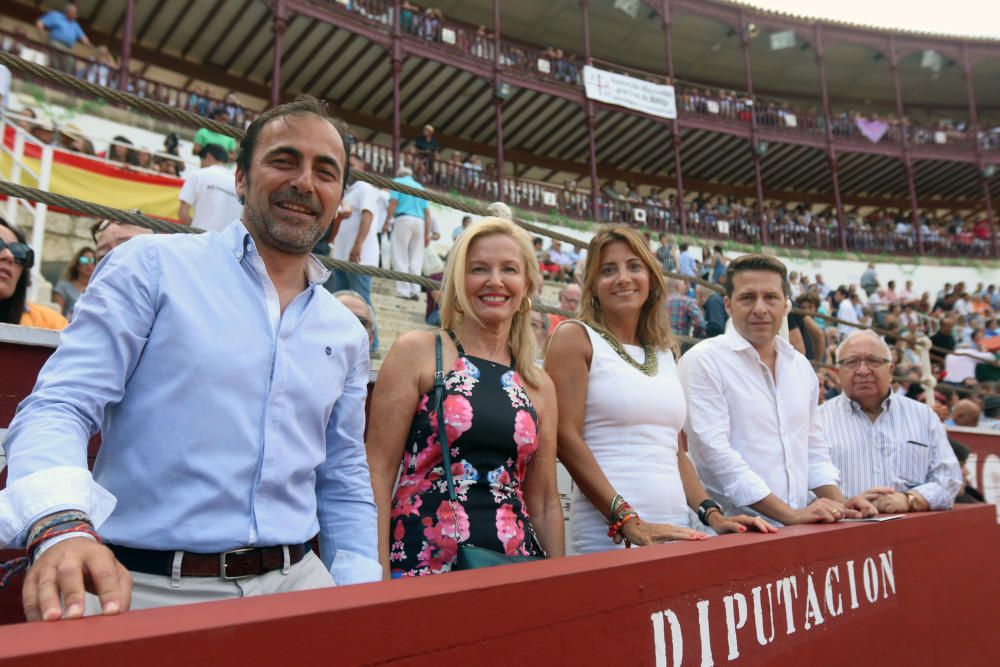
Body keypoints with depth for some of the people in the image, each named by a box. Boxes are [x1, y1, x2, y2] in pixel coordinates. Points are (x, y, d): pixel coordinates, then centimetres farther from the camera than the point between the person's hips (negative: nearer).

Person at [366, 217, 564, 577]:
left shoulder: (540, 386, 10)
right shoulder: (416, 352, -2)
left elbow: (544, 503, 14)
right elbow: (378, 470, -6)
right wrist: (379, 573, -12)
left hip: (514, 563, 4)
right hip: (423, 561, -3)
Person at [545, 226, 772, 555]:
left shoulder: (664, 352, 14)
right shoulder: (575, 337, -3)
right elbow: (566, 438, -12)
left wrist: (713, 515, 4)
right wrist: (629, 522, -17)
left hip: (676, 530, 6)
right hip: (608, 533, -5)